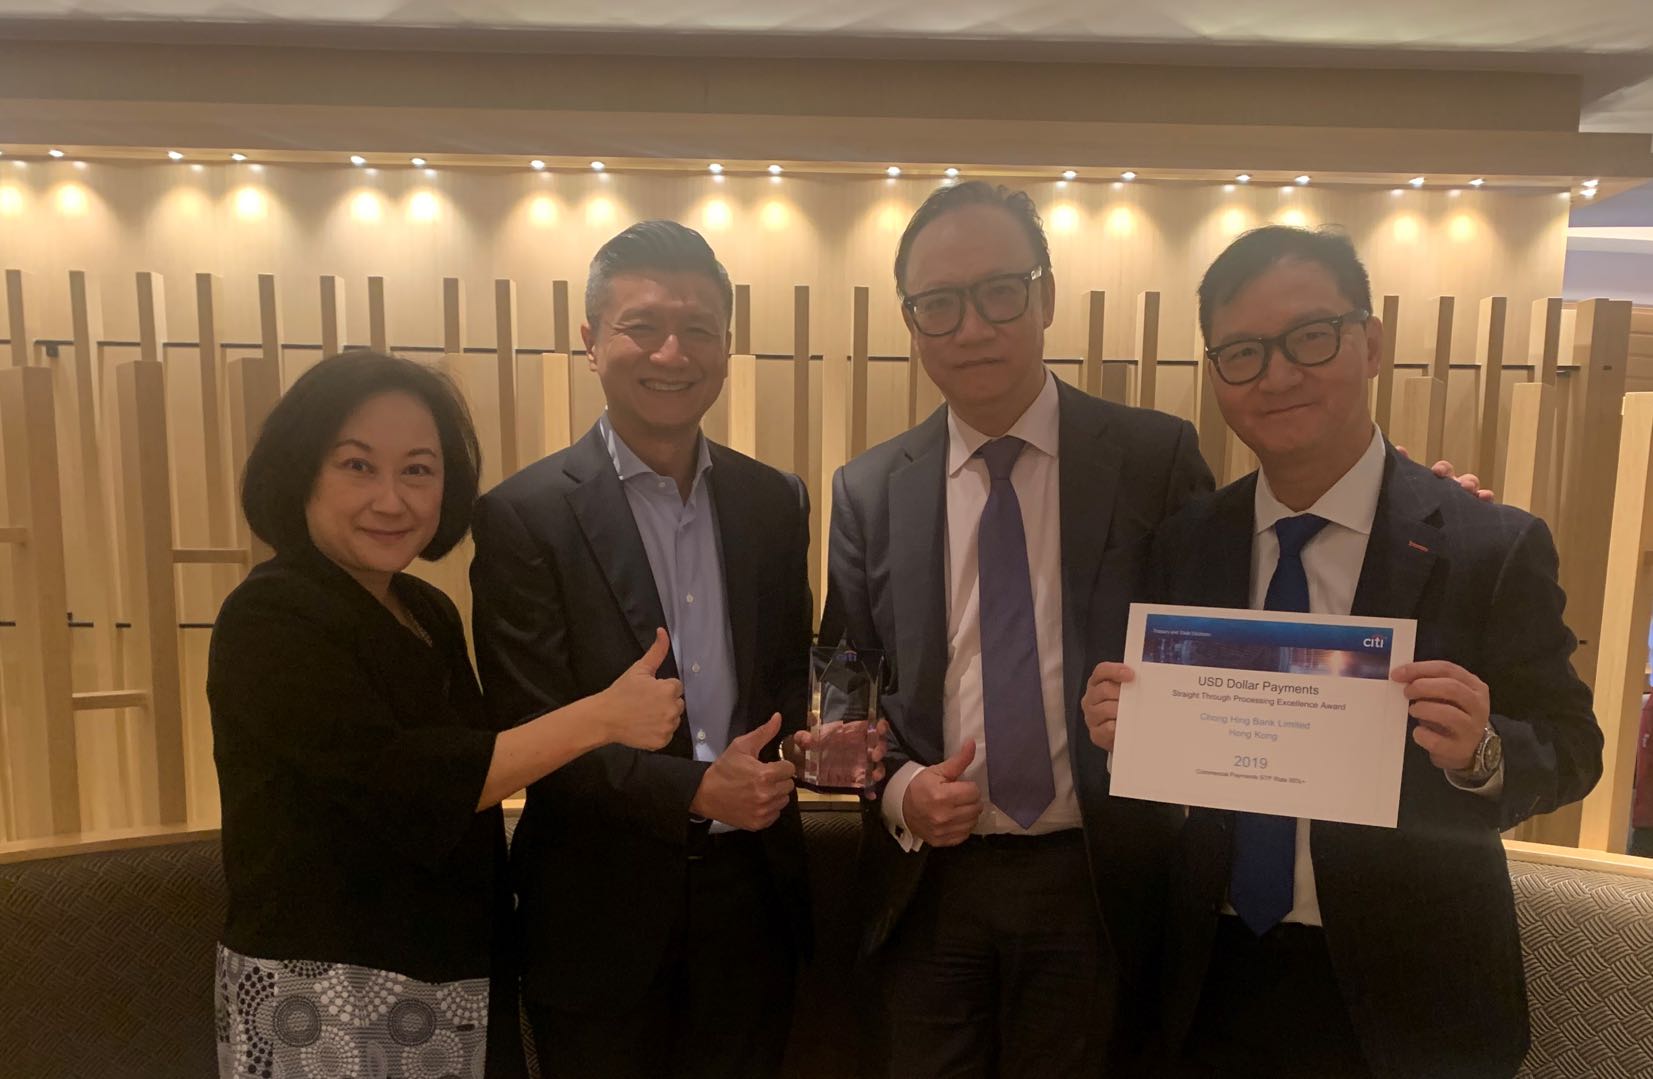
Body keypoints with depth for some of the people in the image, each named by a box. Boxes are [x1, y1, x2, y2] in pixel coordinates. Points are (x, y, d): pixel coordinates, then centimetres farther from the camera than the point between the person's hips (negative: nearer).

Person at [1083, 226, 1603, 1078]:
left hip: (1403, 995, -2)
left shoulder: (1491, 546, -12)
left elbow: (1570, 749, -7)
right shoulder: (1182, 545, -3)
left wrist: (1482, 752, -27)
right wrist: (1124, 727, -17)